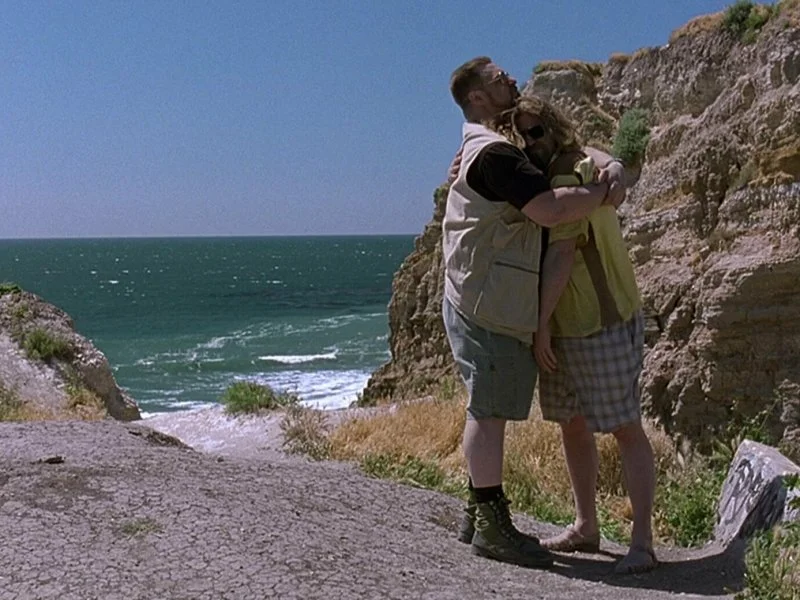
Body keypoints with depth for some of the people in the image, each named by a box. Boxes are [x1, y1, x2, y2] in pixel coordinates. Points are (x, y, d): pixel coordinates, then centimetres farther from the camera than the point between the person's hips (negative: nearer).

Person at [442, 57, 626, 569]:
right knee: (489, 411, -5)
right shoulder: (493, 153, -16)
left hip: (500, 305, 11)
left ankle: (479, 515, 24)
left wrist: (612, 171, -3)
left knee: (489, 409, 14)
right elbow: (552, 209, -28)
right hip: (489, 305, -11)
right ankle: (492, 526, 2)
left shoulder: (508, 148, 18)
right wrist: (604, 194, -11)